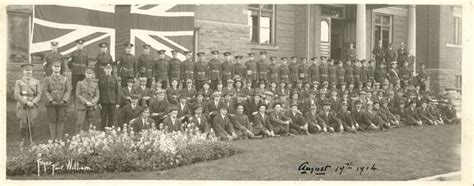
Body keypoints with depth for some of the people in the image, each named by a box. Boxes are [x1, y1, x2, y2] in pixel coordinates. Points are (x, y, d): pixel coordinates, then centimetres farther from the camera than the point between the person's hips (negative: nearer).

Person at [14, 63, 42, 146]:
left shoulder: (36, 82, 8)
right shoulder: (18, 82, 4)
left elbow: (39, 94, 3)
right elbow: (17, 95, -5)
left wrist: (33, 102, -13)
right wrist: (26, 102, -15)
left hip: (33, 106, 1)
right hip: (22, 106, -1)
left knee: (31, 124, -3)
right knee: (23, 124, -4)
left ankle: (30, 140, 12)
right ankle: (23, 140, 12)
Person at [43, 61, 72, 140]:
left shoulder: (65, 79, 8)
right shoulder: (47, 79, 6)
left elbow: (69, 90, -1)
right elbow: (45, 91, -4)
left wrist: (64, 100, -15)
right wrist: (52, 100, -16)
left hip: (62, 104, 1)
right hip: (51, 104, -1)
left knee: (61, 121, 2)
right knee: (52, 121, 1)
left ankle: (60, 139, 9)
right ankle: (53, 139, 8)